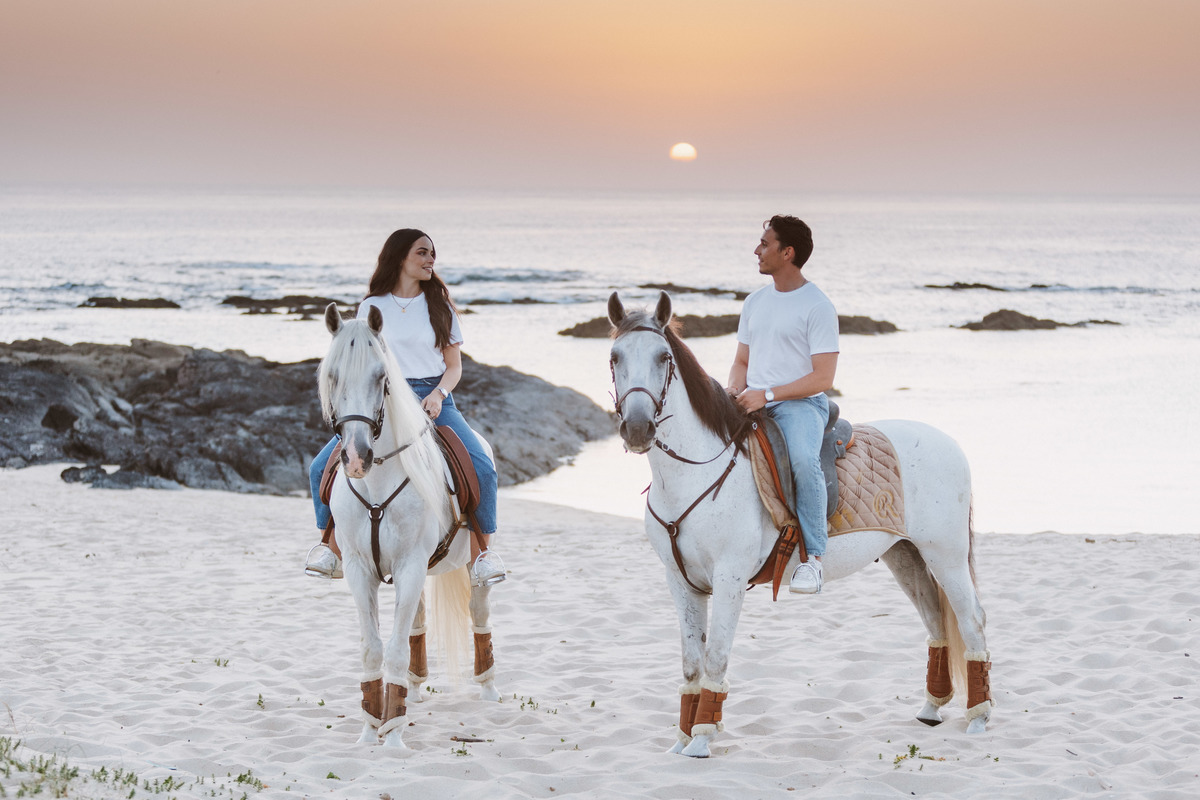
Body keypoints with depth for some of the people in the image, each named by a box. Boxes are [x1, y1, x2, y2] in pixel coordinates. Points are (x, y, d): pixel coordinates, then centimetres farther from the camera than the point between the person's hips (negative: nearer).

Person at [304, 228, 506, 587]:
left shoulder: (440, 305, 9)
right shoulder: (372, 307, 7)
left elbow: (454, 366, 8)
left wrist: (439, 394, -11)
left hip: (433, 399, 0)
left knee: (482, 466, -24)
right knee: (321, 468, -16)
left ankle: (483, 549, -7)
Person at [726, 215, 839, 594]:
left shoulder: (817, 307, -6)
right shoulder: (755, 302, 16)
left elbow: (823, 378, -11)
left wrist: (767, 394, -19)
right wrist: (733, 391, -1)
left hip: (800, 403, -7)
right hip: (752, 403, 7)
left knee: (803, 460, -36)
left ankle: (812, 556, -25)